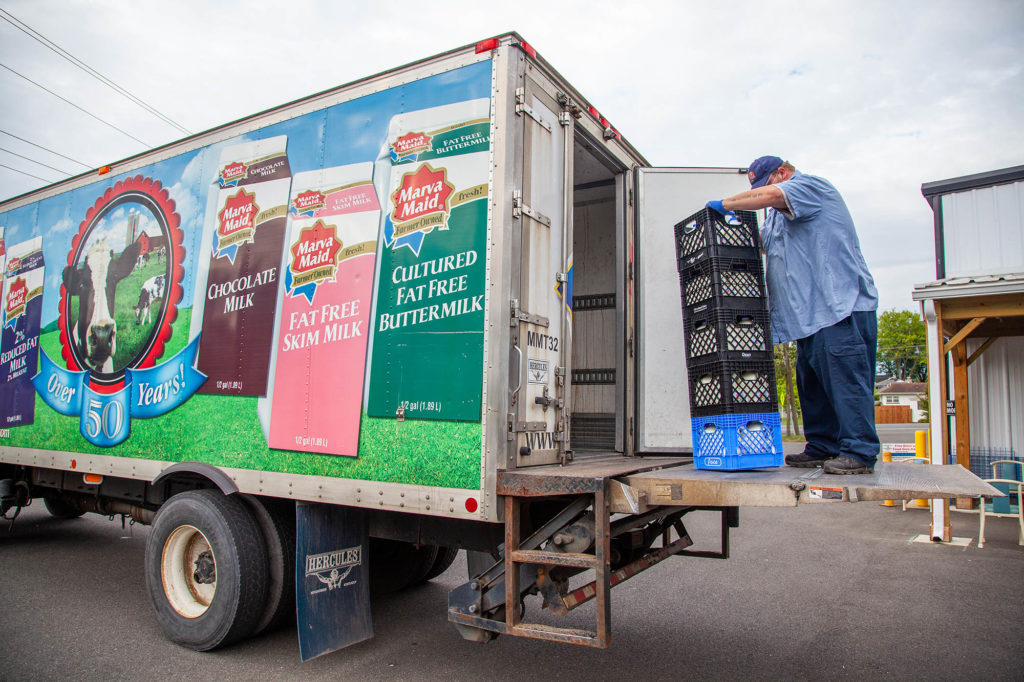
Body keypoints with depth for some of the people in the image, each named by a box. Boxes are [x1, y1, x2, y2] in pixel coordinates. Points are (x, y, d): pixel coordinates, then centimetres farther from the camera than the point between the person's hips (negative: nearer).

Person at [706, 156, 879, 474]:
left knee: (845, 377, -12)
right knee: (812, 382, 8)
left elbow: (771, 194, -19)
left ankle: (859, 452, -10)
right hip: (809, 313, 10)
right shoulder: (777, 215, 27)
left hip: (841, 304, -9)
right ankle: (822, 447, 14)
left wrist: (725, 204, -11)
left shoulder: (812, 185, -1)